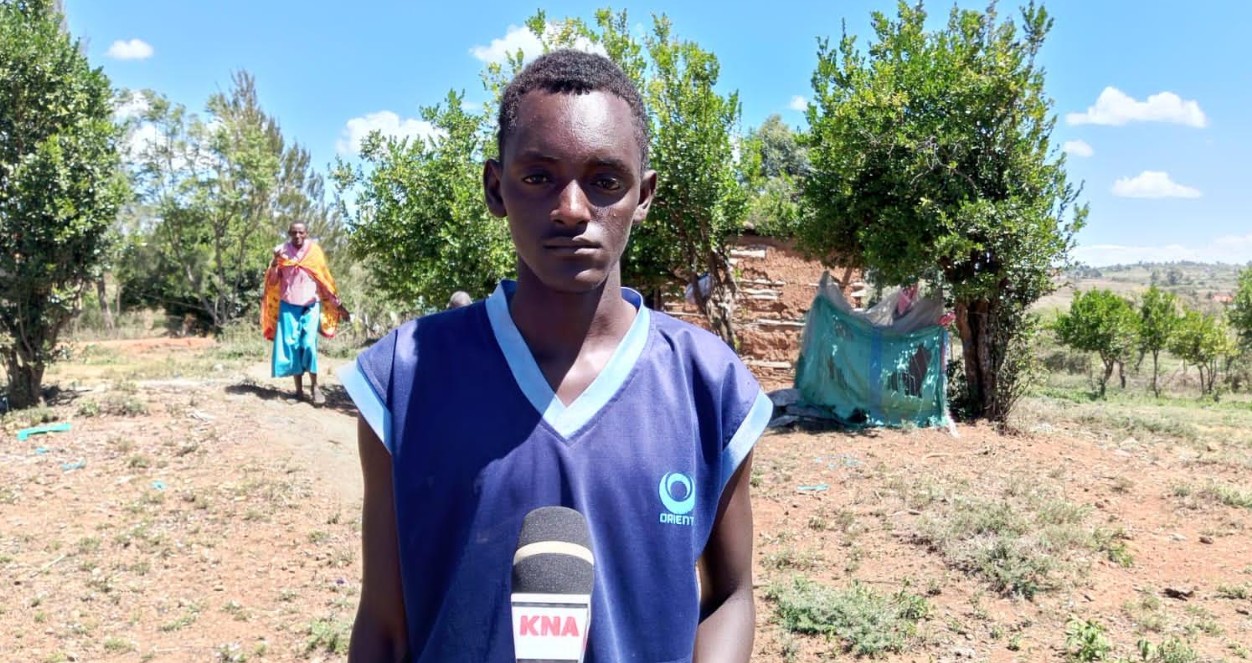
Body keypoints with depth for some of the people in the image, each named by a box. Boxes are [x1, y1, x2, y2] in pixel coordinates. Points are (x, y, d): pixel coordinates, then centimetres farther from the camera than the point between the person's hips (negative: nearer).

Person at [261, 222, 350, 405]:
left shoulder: (314, 252, -2)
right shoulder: (282, 251, -1)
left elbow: (324, 281, 5)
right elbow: (273, 283, -2)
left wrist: (339, 305, 5)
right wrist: (274, 266, -22)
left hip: (311, 306, -1)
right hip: (288, 306, 1)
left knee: (309, 344, -11)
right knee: (291, 345, 0)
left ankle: (314, 386, -2)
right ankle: (299, 389, 5)